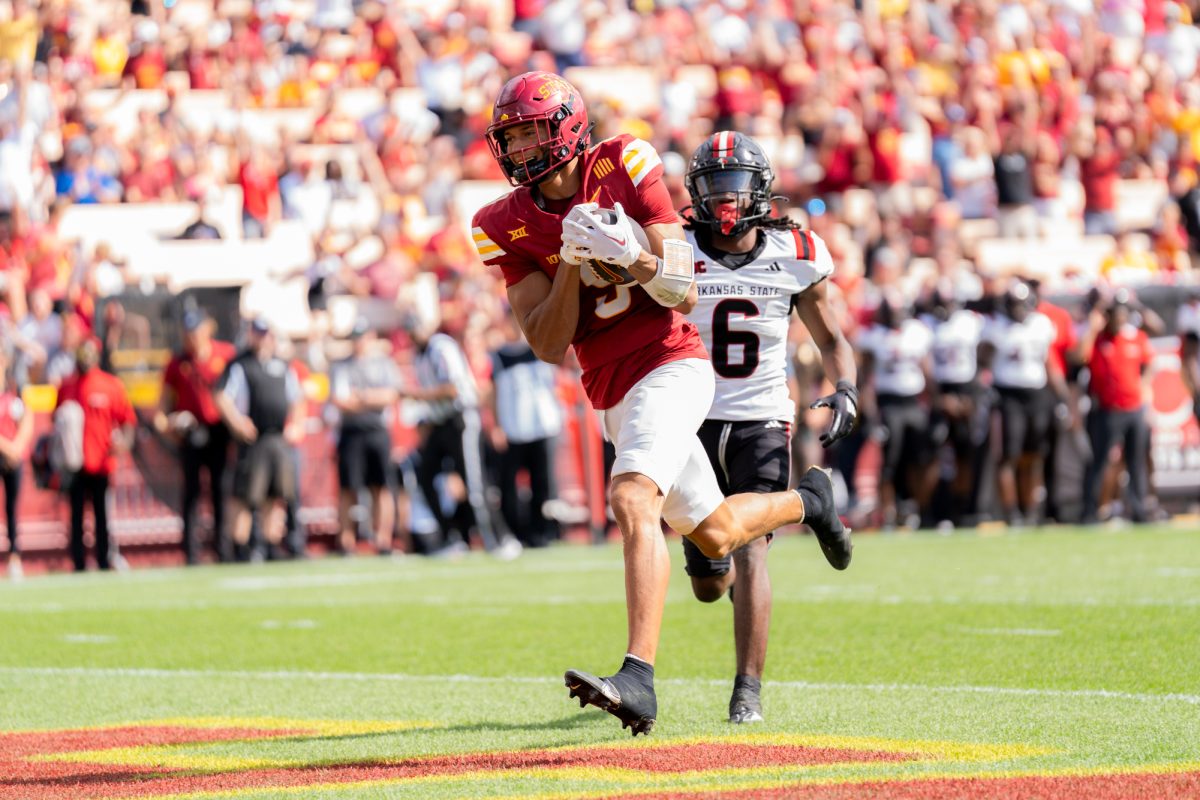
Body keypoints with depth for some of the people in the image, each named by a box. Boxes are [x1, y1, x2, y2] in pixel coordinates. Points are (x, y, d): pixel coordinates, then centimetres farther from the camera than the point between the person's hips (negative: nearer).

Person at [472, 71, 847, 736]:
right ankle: (807, 500, 50)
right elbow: (548, 345, -6)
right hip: (612, 397, 6)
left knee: (632, 501, -29)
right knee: (714, 534, 18)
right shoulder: (508, 226, 1)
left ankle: (639, 677, -37)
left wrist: (630, 255, -28)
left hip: (670, 366, -6)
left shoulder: (624, 170, -8)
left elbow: (685, 295, -9)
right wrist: (571, 263, -18)